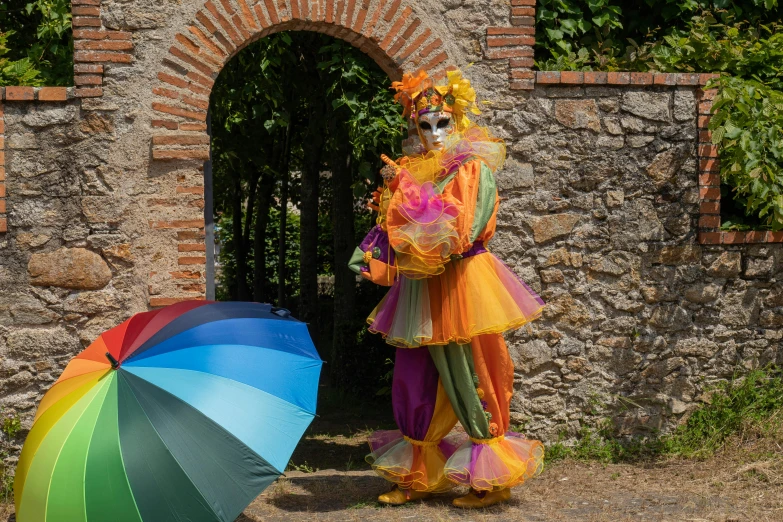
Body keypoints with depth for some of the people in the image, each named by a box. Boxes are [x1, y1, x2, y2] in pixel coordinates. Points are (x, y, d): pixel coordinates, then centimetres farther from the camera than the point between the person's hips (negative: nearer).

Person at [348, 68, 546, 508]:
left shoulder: (473, 168, -6)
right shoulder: (412, 170, 12)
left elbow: (458, 229, -18)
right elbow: (394, 229, 16)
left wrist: (408, 193, -14)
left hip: (461, 285, -6)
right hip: (420, 288, 6)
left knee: (470, 381, -1)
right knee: (417, 381, 8)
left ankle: (494, 479, 9)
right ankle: (420, 476, 19)